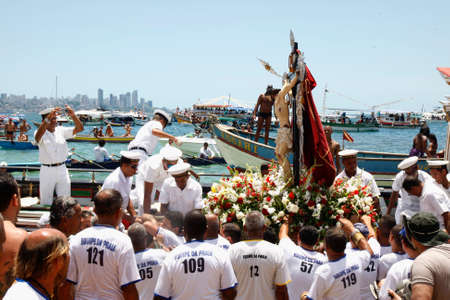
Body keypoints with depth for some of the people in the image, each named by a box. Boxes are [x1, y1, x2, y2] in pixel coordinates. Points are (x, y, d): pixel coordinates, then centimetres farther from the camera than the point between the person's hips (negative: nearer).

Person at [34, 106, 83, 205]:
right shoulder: (41, 133, -6)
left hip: (62, 169, 3)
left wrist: (73, 116, -20)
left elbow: (79, 128, -1)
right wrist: (48, 118, -42)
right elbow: (38, 137, -31)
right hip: (47, 171, -3)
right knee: (46, 203, 5)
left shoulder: (61, 131, 6)